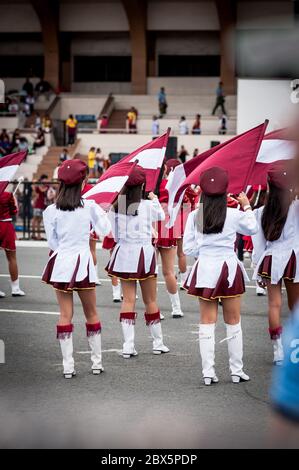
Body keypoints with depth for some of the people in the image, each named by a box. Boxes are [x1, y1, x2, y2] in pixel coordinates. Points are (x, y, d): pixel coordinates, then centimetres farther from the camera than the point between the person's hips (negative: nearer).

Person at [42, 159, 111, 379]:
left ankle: (68, 365, 2)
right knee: (91, 313, 13)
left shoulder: (51, 211, -5)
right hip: (82, 262, -1)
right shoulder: (89, 206, -7)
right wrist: (101, 212, 22)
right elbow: (105, 230, 6)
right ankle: (97, 362, 18)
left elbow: (52, 242, 2)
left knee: (65, 314, 4)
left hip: (61, 262, 1)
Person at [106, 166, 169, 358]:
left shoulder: (116, 205, -1)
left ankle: (128, 345, 0)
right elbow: (161, 216, 13)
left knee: (128, 300, 5)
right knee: (151, 300, 9)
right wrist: (155, 199, 28)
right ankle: (158, 343, 20)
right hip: (144, 251, -3)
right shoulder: (148, 205, -9)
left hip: (123, 252, 3)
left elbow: (115, 234, 2)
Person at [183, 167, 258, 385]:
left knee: (207, 322, 7)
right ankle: (237, 371, 15)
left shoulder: (194, 216, -5)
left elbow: (189, 249, -1)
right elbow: (253, 228, 11)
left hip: (205, 269, 2)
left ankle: (208, 372, 5)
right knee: (233, 322, 10)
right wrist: (247, 207, 24)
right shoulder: (234, 215, -9)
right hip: (229, 268, -1)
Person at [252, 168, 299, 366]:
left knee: (274, 304, 3)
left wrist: (258, 265, 10)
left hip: (270, 260, 2)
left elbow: (258, 242, 3)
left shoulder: (261, 212, 1)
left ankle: (278, 350, 1)